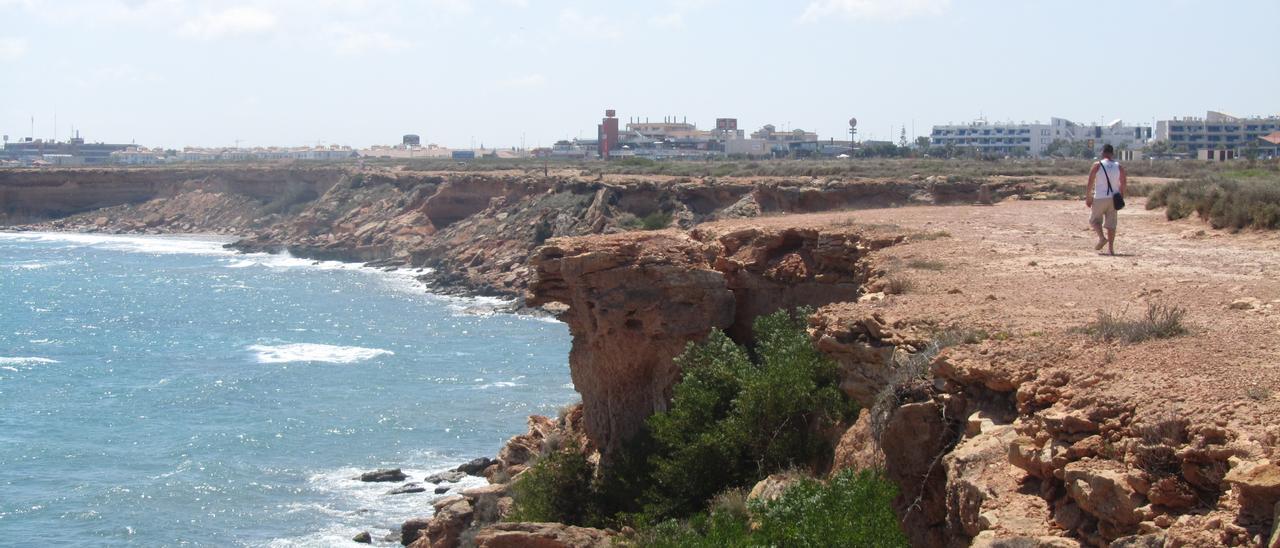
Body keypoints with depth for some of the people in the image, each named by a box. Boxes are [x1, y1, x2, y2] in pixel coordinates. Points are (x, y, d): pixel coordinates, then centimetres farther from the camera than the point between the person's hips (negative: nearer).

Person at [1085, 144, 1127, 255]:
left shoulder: (1097, 166, -4)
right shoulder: (1119, 167, 6)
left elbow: (1090, 183, -6)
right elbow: (1124, 183, 7)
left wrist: (1087, 198, 0)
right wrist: (1120, 196, 17)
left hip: (1099, 199, -3)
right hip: (1113, 199, 3)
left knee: (1094, 220, 12)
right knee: (1111, 224, 7)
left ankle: (1101, 237, -12)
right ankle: (1110, 248, 1)